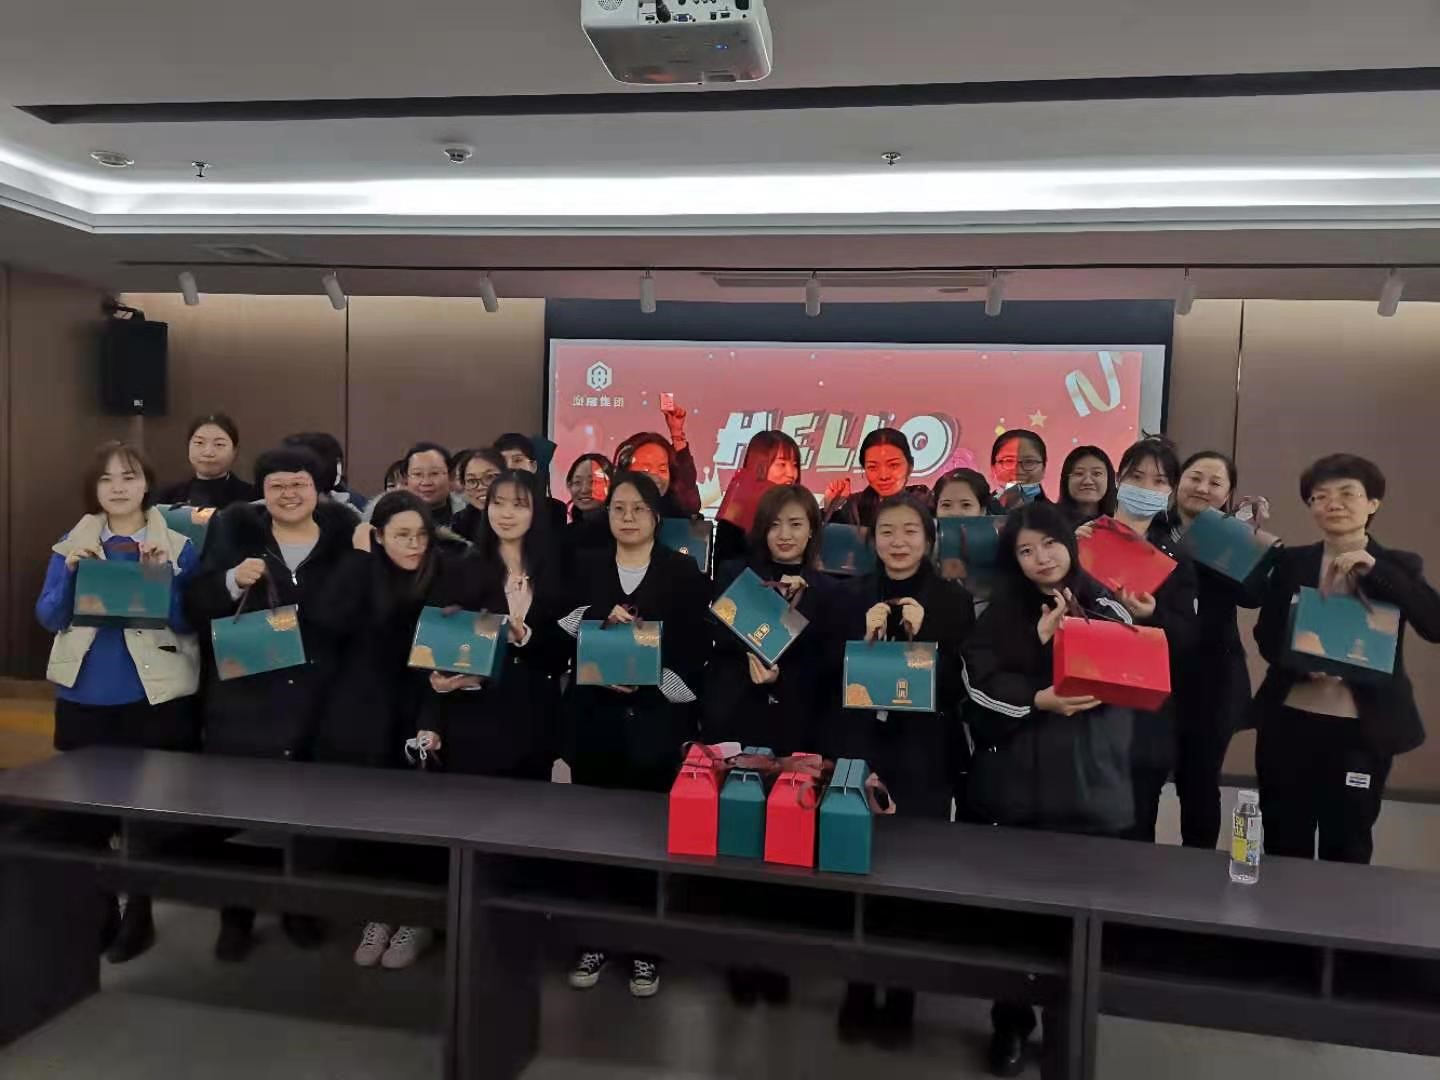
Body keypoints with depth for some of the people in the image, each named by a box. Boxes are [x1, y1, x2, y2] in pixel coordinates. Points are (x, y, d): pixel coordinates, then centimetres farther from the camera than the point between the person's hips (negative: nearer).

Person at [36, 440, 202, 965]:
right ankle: (99, 911, 27)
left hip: (156, 696, -2)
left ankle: (139, 913, 23)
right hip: (86, 696, 2)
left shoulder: (177, 544, -1)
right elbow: (49, 619, 2)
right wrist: (70, 573, -14)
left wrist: (163, 575, -20)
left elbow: (189, 622, -6)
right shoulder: (71, 543, 6)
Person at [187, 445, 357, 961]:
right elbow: (196, 607, -3)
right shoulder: (236, 531, 3)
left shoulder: (342, 536, 3)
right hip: (244, 697, 0)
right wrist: (234, 580, -18)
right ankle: (236, 917, 23)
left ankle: (300, 907, 29)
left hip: (317, 699, 0)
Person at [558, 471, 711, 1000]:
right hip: (595, 715, 2)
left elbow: (697, 649, -2)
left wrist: (650, 679, -14)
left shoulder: (684, 572, 2)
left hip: (658, 718, -2)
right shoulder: (586, 567, 9)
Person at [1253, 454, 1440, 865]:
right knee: (1282, 842, 12)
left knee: (1347, 847, 9)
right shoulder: (1291, 562, 6)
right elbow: (1266, 635, 5)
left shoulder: (1398, 566, 2)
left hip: (1362, 728, -1)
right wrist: (1302, 664, -15)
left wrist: (1374, 570, -19)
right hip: (1289, 719, 2)